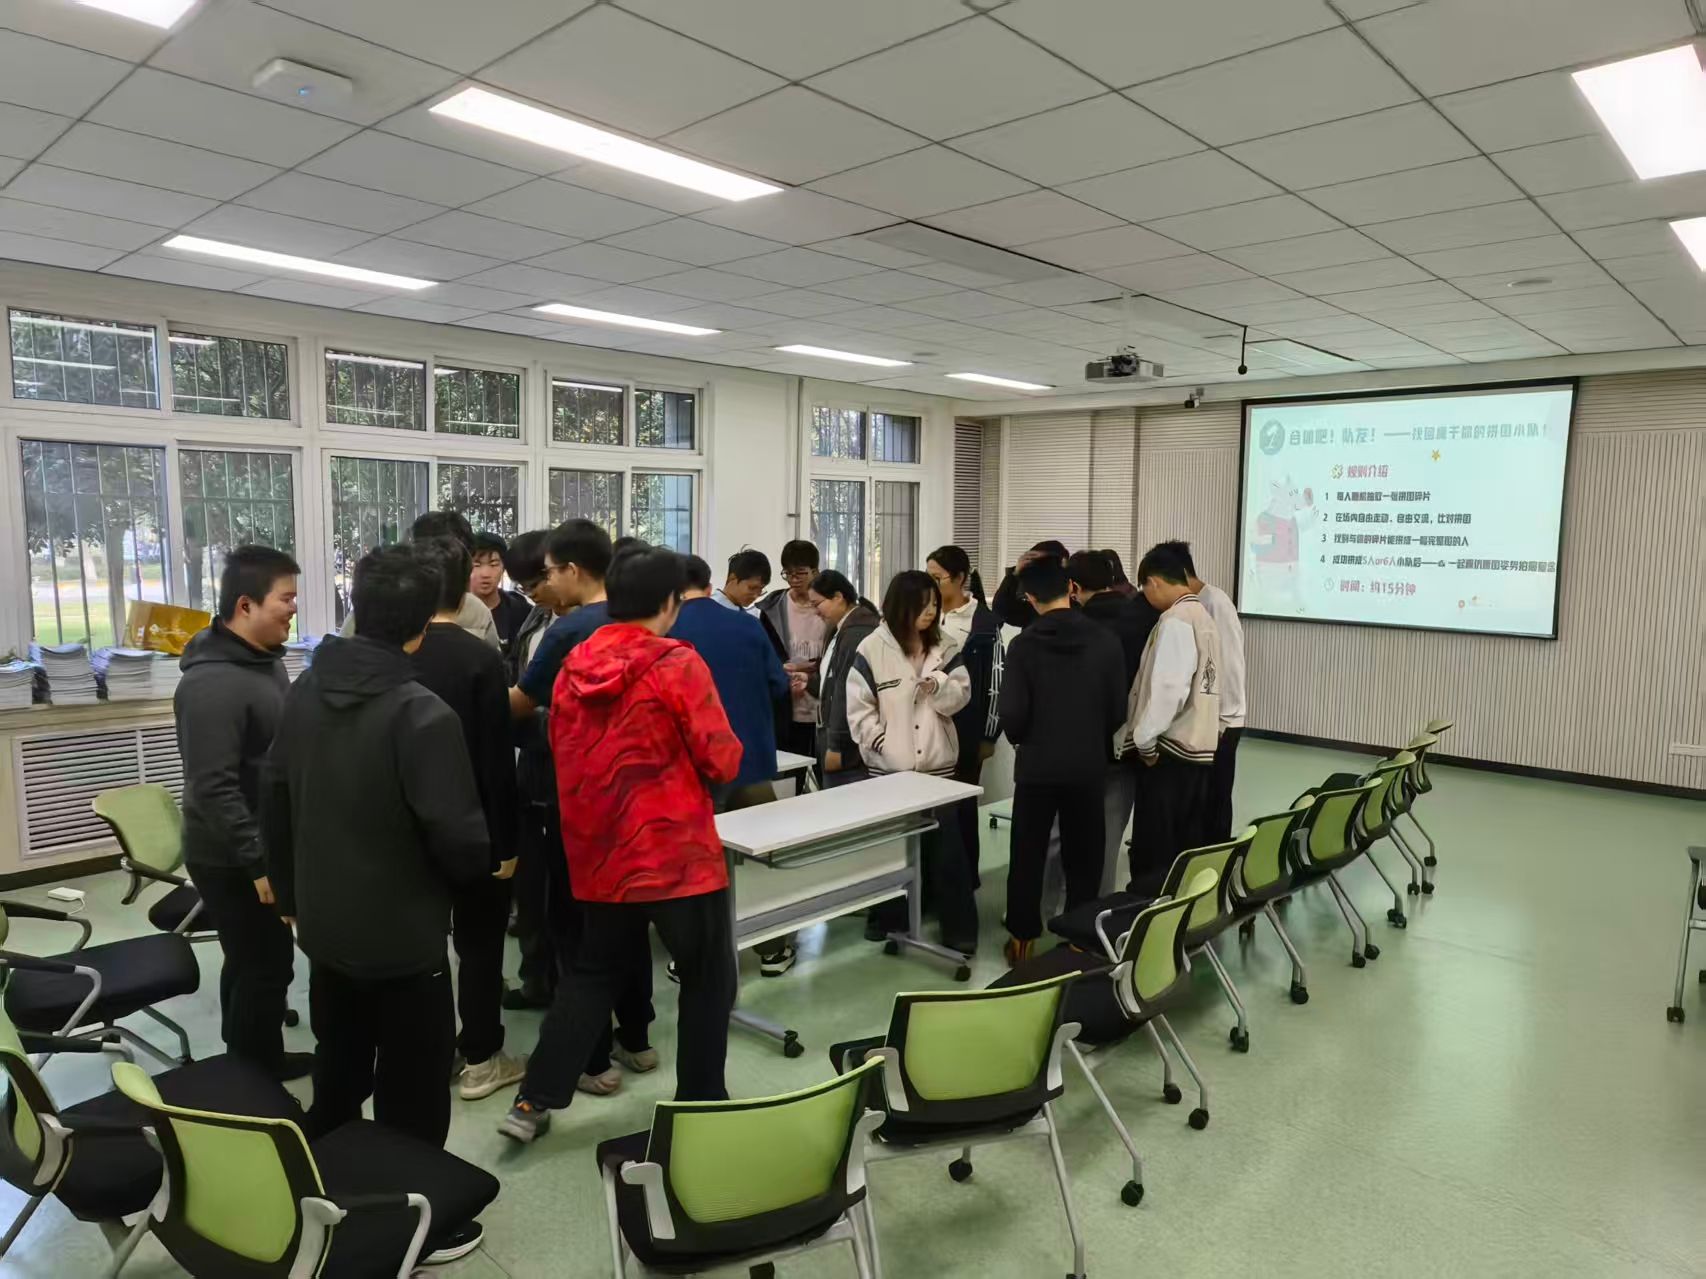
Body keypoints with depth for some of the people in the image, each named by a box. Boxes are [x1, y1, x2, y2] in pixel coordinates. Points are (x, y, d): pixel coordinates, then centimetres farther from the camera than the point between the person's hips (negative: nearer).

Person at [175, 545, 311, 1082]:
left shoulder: (266, 660, 6)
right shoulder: (212, 683, -25)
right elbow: (213, 788, -28)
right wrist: (259, 863, -25)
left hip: (264, 847, 9)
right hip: (233, 861, -9)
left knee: (252, 964, 21)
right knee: (264, 969, 2)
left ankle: (251, 1063, 38)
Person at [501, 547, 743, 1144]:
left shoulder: (574, 666, 2)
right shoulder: (677, 664, -15)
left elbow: (562, 757, 13)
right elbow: (723, 761, -13)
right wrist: (704, 752, 8)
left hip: (600, 854, 6)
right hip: (678, 854, -6)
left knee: (590, 973, 23)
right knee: (708, 980, 12)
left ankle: (533, 1102, 24)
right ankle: (700, 1107, 21)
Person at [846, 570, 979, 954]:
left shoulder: (945, 647, 6)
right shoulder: (873, 648, -6)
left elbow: (961, 695, 2)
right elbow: (859, 707, -7)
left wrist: (939, 684, -17)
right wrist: (883, 744, -13)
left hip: (937, 763, 2)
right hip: (889, 766, -2)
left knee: (946, 847, 2)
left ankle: (959, 928, 10)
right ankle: (889, 922, 26)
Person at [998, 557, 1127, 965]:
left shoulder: (1024, 645, -13)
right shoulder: (1105, 641, -7)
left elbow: (1012, 713, -13)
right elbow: (1119, 708, -2)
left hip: (1037, 765, -1)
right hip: (1089, 766, 2)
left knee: (1027, 855, 11)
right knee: (1083, 856, 13)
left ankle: (1022, 939, 18)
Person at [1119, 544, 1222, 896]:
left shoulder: (1174, 621, -15)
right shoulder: (1203, 617, 11)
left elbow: (1167, 688, -22)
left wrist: (1145, 739, -11)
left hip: (1169, 748, -9)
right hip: (1200, 745, 9)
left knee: (1154, 852, 1)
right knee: (1190, 845, 14)